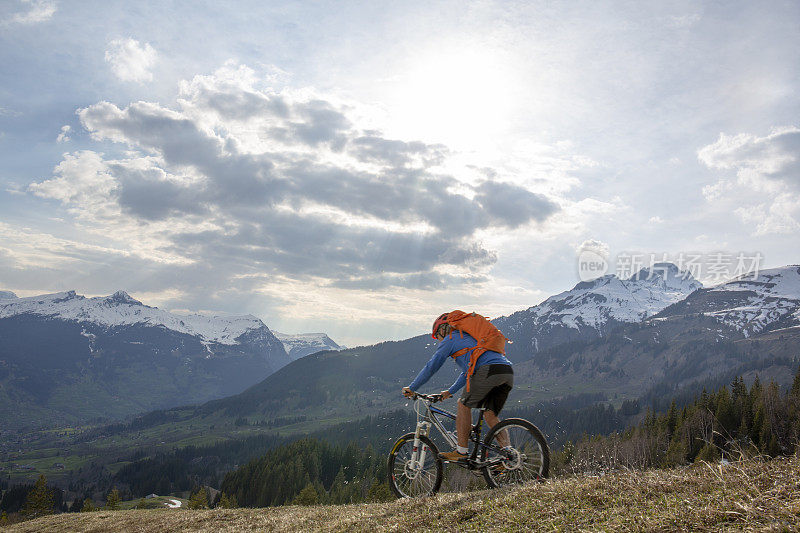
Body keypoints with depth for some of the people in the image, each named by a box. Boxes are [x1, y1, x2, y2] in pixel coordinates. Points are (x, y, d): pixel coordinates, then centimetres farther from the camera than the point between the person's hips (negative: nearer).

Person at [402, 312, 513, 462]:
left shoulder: (450, 339, 14)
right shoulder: (468, 337, 38)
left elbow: (431, 366, 11)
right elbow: (468, 371, 45)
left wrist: (412, 388, 19)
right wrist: (450, 392, 49)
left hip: (488, 371, -8)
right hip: (508, 372, 8)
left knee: (464, 405, 8)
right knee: (490, 415, 16)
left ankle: (461, 452, 9)